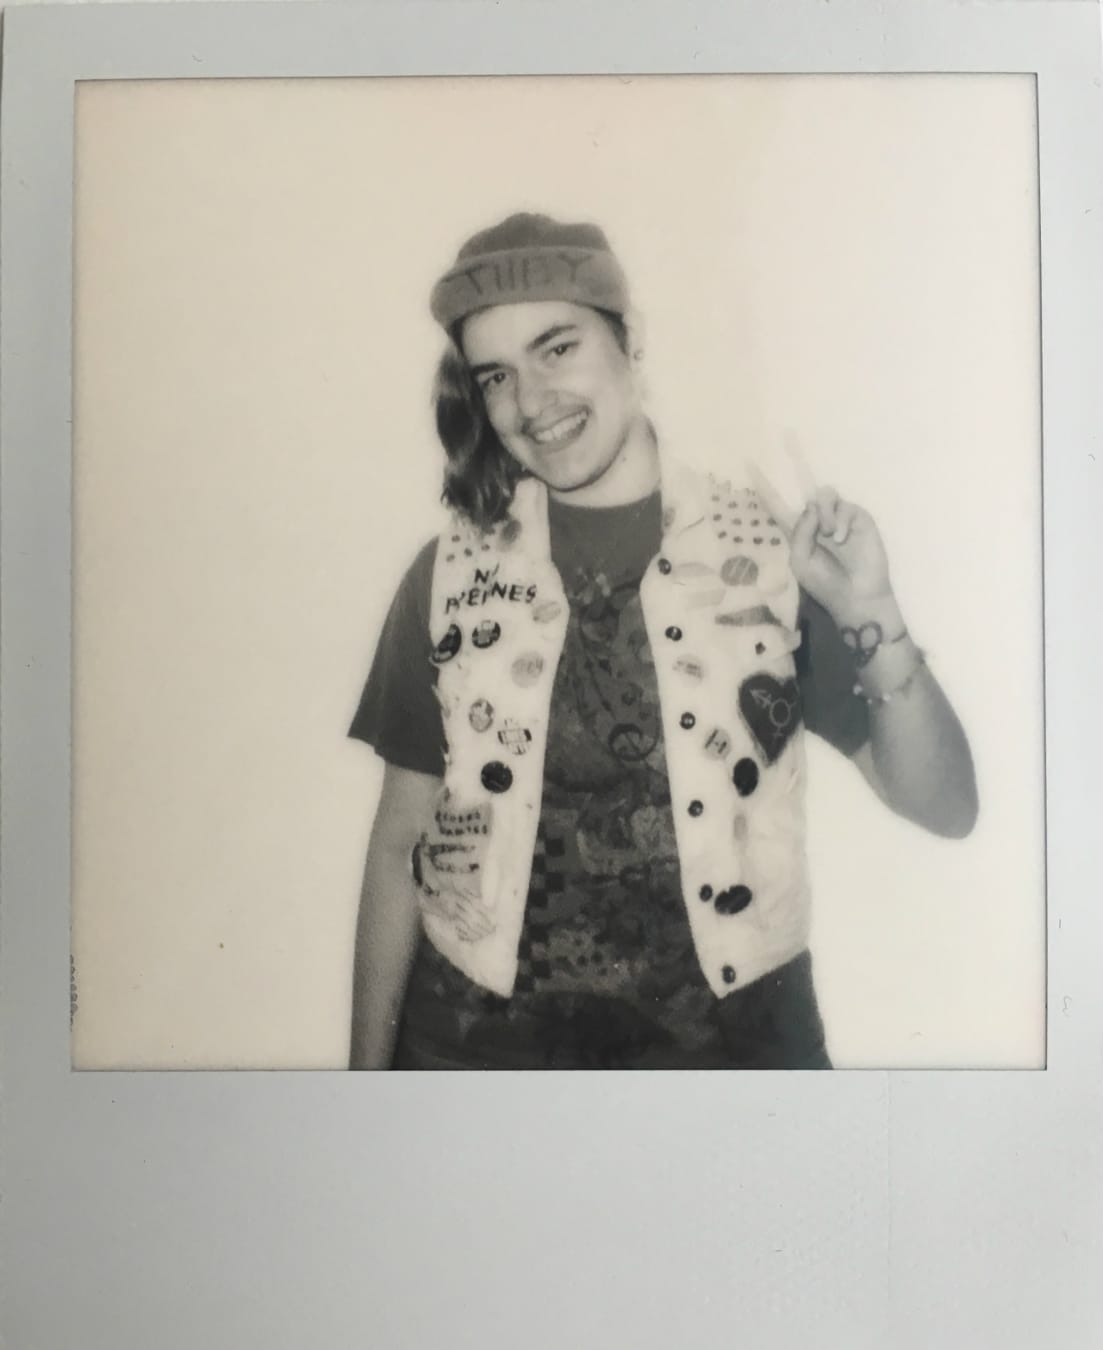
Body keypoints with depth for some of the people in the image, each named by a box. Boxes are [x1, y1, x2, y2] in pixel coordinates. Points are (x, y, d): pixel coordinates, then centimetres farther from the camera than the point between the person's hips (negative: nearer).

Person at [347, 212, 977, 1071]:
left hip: (728, 1036, 0)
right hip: (478, 1038, 1)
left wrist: (876, 622, -21)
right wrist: (369, 1065, 1)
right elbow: (401, 844, 1)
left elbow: (943, 807, -6)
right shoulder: (451, 576, -4)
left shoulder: (774, 551, -6)